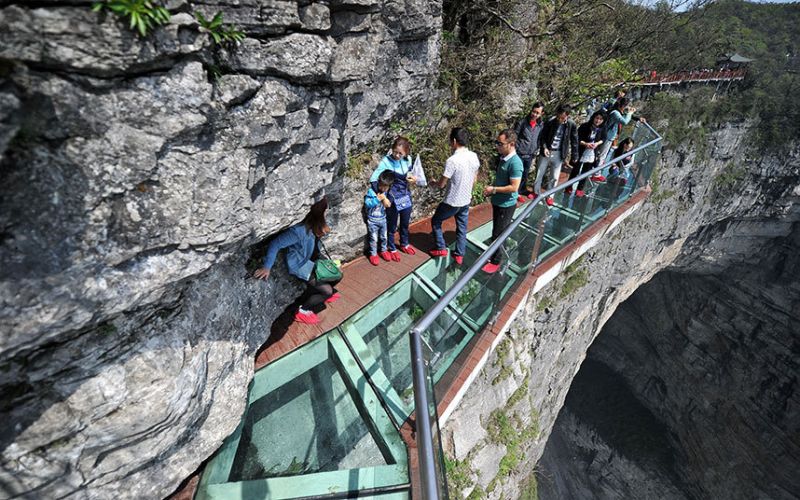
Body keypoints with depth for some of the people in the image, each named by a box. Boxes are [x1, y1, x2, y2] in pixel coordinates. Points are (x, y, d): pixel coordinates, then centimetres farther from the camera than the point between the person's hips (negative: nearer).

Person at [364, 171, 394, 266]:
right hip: (372, 220, -4)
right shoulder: (371, 191, -17)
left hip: (383, 219, 5)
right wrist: (378, 199, -31)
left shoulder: (387, 192, -3)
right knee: (374, 239, 5)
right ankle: (373, 254, 22)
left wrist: (385, 199, -21)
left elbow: (388, 204, -1)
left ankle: (383, 251, 39)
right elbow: (367, 203, -25)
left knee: (384, 237, 19)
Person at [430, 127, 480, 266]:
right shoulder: (474, 156, -4)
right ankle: (459, 255, 28)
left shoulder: (452, 160, -25)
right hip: (466, 200, 6)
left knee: (435, 221, 17)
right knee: (462, 228, 18)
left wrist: (433, 183, 6)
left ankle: (440, 248, 23)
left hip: (452, 202, -6)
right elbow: (475, 179, 9)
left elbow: (441, 184, -16)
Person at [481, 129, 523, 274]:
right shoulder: (503, 158, 2)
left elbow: (514, 187, -26)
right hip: (497, 202, 8)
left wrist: (494, 189, -20)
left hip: (506, 205, -8)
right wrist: (492, 189, 2)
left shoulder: (515, 162, -25)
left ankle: (495, 262, 19)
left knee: (498, 234, 3)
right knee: (498, 232, 22)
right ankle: (494, 254, 39)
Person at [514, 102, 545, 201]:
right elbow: (514, 137, -9)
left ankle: (523, 189, 36)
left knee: (525, 174, 18)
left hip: (530, 155, 5)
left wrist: (535, 152, 9)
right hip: (519, 154, -5)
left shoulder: (540, 125, 1)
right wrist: (515, 150, -10)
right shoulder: (522, 122, -13)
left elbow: (539, 140, 11)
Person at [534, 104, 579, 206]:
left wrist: (574, 156, 0)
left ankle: (549, 196, 23)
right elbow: (542, 136, -1)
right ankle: (536, 192, 29)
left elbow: (574, 141, -1)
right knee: (539, 174, 10)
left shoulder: (572, 125, -10)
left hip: (559, 154, 0)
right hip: (546, 152, 0)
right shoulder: (550, 121, -13)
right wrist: (544, 147, -16)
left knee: (554, 177, 7)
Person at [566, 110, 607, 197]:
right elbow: (577, 138, -12)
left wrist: (597, 143, -12)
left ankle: (580, 189, 23)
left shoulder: (602, 129, -4)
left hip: (592, 154, 3)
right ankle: (569, 187, 24)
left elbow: (603, 139, 8)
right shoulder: (585, 126, -15)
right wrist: (585, 144, -26)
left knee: (585, 173, 11)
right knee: (575, 170, 8)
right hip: (581, 153, -3)